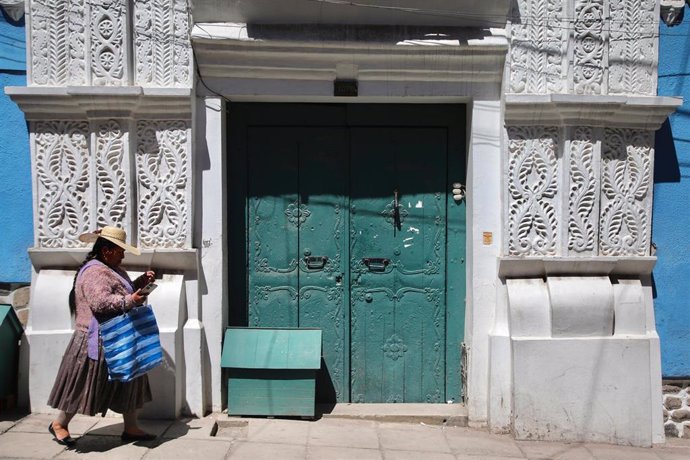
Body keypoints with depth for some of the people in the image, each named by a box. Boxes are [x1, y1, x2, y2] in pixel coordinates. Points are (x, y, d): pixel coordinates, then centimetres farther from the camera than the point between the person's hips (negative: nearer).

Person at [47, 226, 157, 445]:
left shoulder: (112, 269, 15)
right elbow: (100, 302, -30)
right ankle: (59, 424, 23)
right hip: (98, 341, -10)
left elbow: (124, 290, 23)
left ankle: (131, 428, 21)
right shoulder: (94, 272, -19)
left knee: (128, 380, 11)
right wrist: (129, 301, -34)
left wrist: (142, 281, 8)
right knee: (85, 383, 3)